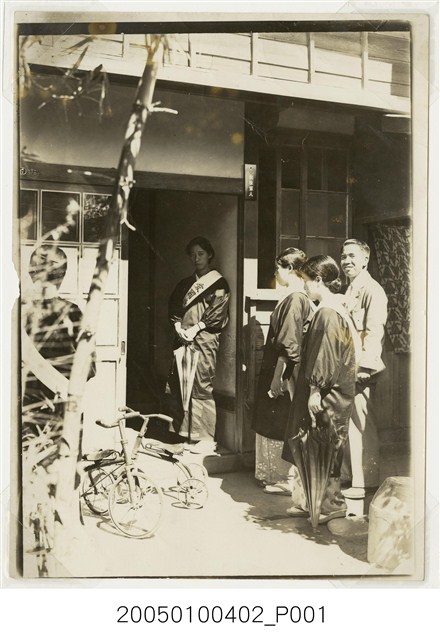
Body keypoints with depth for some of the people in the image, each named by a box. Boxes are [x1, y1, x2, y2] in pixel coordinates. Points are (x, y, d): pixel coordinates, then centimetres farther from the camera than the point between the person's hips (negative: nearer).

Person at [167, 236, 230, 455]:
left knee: (201, 387, -10)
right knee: (177, 387, 3)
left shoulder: (218, 284, 3)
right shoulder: (185, 284, 22)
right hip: (182, 341, 6)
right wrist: (178, 326, -2)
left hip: (204, 341, -6)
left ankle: (205, 439, -5)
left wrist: (195, 328, -13)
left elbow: (218, 314, -7)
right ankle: (182, 436, 11)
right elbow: (173, 307, 16)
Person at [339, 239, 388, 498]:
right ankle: (352, 475, 24)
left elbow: (375, 333, -17)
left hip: (362, 371, -9)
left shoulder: (372, 290, -9)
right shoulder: (350, 290, 20)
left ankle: (366, 483, 5)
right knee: (347, 426, 13)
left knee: (362, 426, -4)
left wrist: (361, 366, -22)